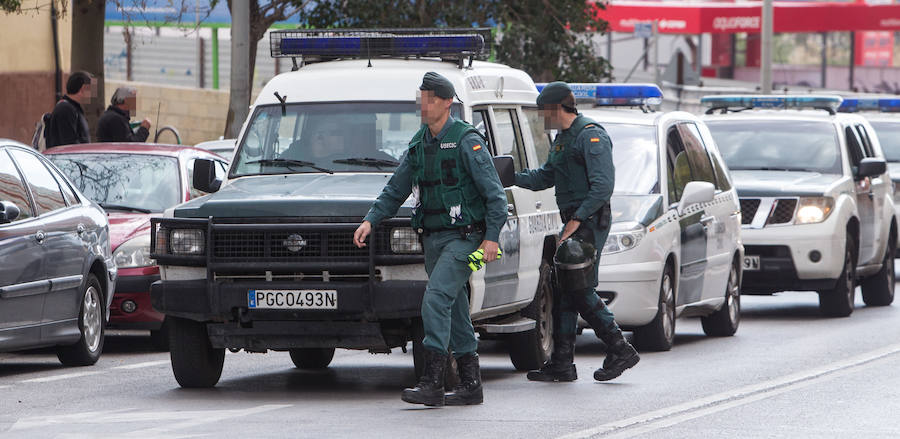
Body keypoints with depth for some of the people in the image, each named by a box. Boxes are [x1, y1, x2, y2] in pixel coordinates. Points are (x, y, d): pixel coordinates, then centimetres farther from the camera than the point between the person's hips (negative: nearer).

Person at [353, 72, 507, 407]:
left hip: (462, 237, -8)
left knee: (436, 300, -19)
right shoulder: (420, 144, 11)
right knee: (454, 309, 10)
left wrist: (492, 236, -18)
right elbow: (396, 190, 19)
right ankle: (471, 385, 15)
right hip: (432, 237, 8)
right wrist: (371, 220, 7)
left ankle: (432, 383, -22)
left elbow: (494, 193, -11)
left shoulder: (467, 141, -11)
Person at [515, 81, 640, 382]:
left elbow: (603, 185, -19)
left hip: (590, 222, -10)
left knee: (579, 290, -13)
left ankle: (620, 350, -6)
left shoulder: (591, 136, -12)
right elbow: (544, 177, 24)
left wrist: (578, 220, -22)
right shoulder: (563, 138, 19)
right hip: (574, 223, 10)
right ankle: (562, 363, 8)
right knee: (564, 291, 7)